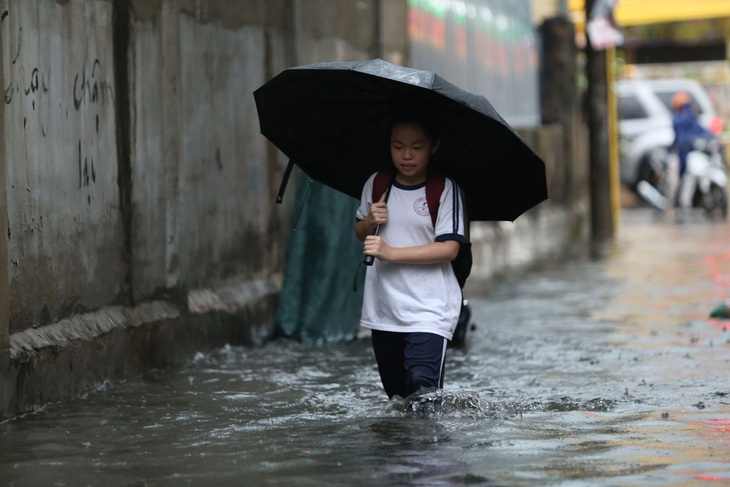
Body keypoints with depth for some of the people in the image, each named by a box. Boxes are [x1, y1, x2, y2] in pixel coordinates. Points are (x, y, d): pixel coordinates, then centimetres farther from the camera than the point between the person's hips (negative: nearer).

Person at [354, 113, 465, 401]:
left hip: (429, 310, -5)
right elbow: (360, 233, 21)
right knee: (396, 393, 11)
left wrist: (391, 252, -20)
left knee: (422, 383, -22)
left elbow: (449, 248, -14)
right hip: (383, 308, 5)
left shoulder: (445, 189, -6)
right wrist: (370, 222, -3)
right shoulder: (376, 185, 7)